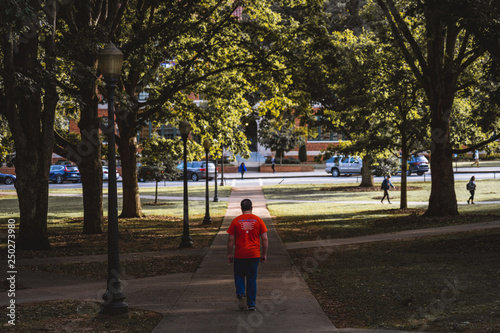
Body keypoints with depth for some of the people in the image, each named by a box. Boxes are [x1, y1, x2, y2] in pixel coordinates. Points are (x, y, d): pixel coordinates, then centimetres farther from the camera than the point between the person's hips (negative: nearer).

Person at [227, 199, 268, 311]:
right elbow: (265, 239, -1)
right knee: (252, 278, 8)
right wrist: (264, 254, 7)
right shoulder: (258, 220, 0)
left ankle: (241, 294, -6)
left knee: (239, 275, 18)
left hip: (240, 255, -1)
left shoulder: (236, 221, -2)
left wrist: (229, 254, 6)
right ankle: (251, 304, 9)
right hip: (254, 255, 1)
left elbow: (231, 239, -2)